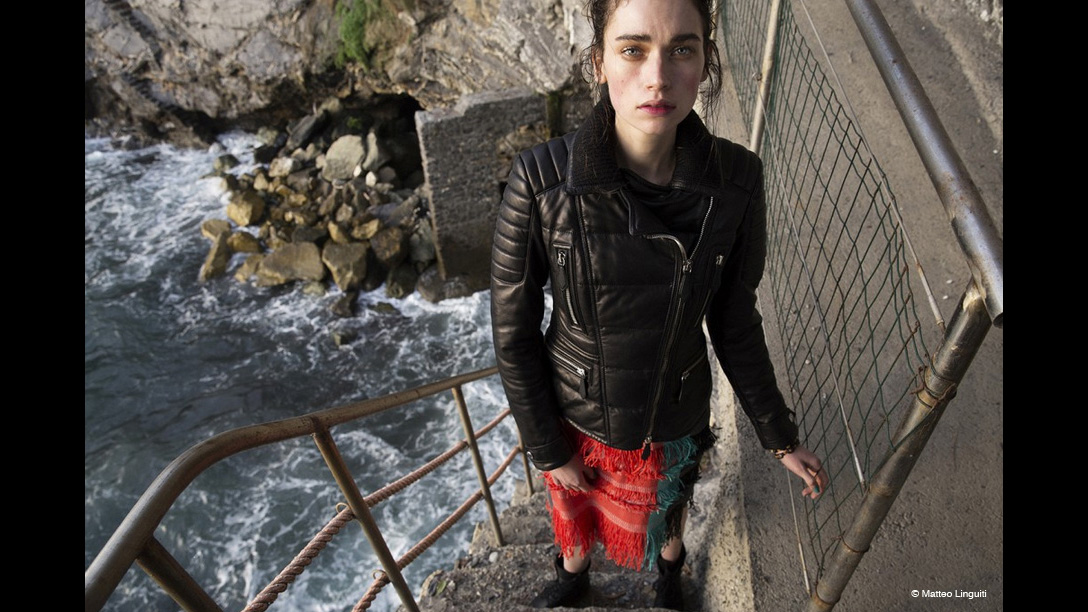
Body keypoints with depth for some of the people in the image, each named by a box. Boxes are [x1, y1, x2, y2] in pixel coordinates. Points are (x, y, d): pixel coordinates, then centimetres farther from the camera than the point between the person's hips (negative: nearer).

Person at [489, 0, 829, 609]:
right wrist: (548, 448, -8)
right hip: (576, 417, -1)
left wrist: (781, 438, 0)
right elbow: (513, 330, -16)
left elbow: (734, 320, -7)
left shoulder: (735, 180, -21)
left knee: (666, 505, 32)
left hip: (676, 421, 1)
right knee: (576, 510, 29)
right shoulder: (542, 179, -28)